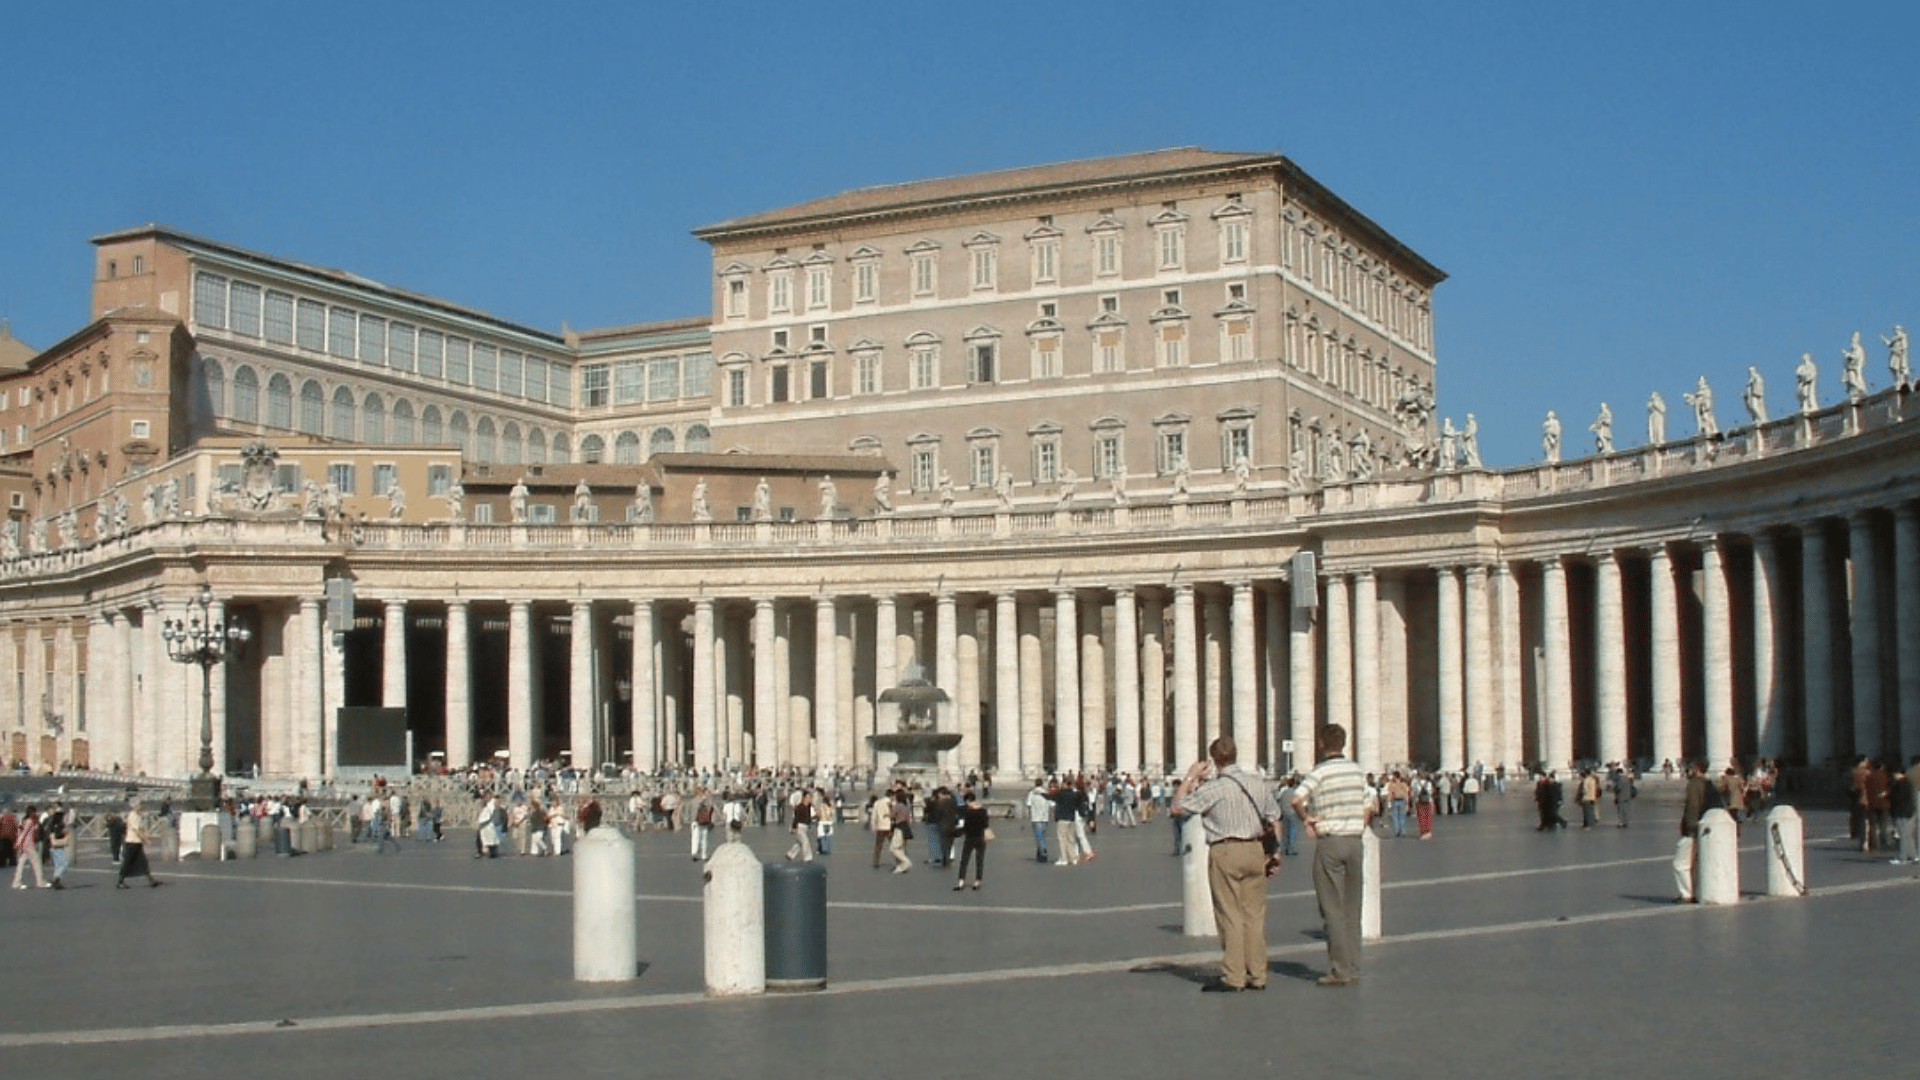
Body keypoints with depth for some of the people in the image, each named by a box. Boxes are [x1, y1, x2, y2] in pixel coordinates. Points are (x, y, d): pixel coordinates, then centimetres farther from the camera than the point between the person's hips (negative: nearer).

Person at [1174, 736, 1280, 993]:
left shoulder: (1214, 788, -10)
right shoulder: (1258, 784, 8)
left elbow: (1178, 807, -6)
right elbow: (1273, 818, 13)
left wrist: (1190, 777, 3)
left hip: (1225, 852, -5)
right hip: (1254, 850, 5)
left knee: (1230, 915, -1)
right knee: (1255, 914, 9)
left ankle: (1233, 977, 0)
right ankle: (1257, 976, 12)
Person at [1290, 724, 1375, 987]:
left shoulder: (1319, 772, -10)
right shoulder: (1358, 771, 9)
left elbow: (1297, 799, -24)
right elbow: (1369, 808, 14)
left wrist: (1306, 819, -8)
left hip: (1329, 842, -6)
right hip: (1354, 841, 6)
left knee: (1332, 909, -2)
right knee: (1352, 910, 10)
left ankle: (1340, 970, -4)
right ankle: (1353, 968, 12)